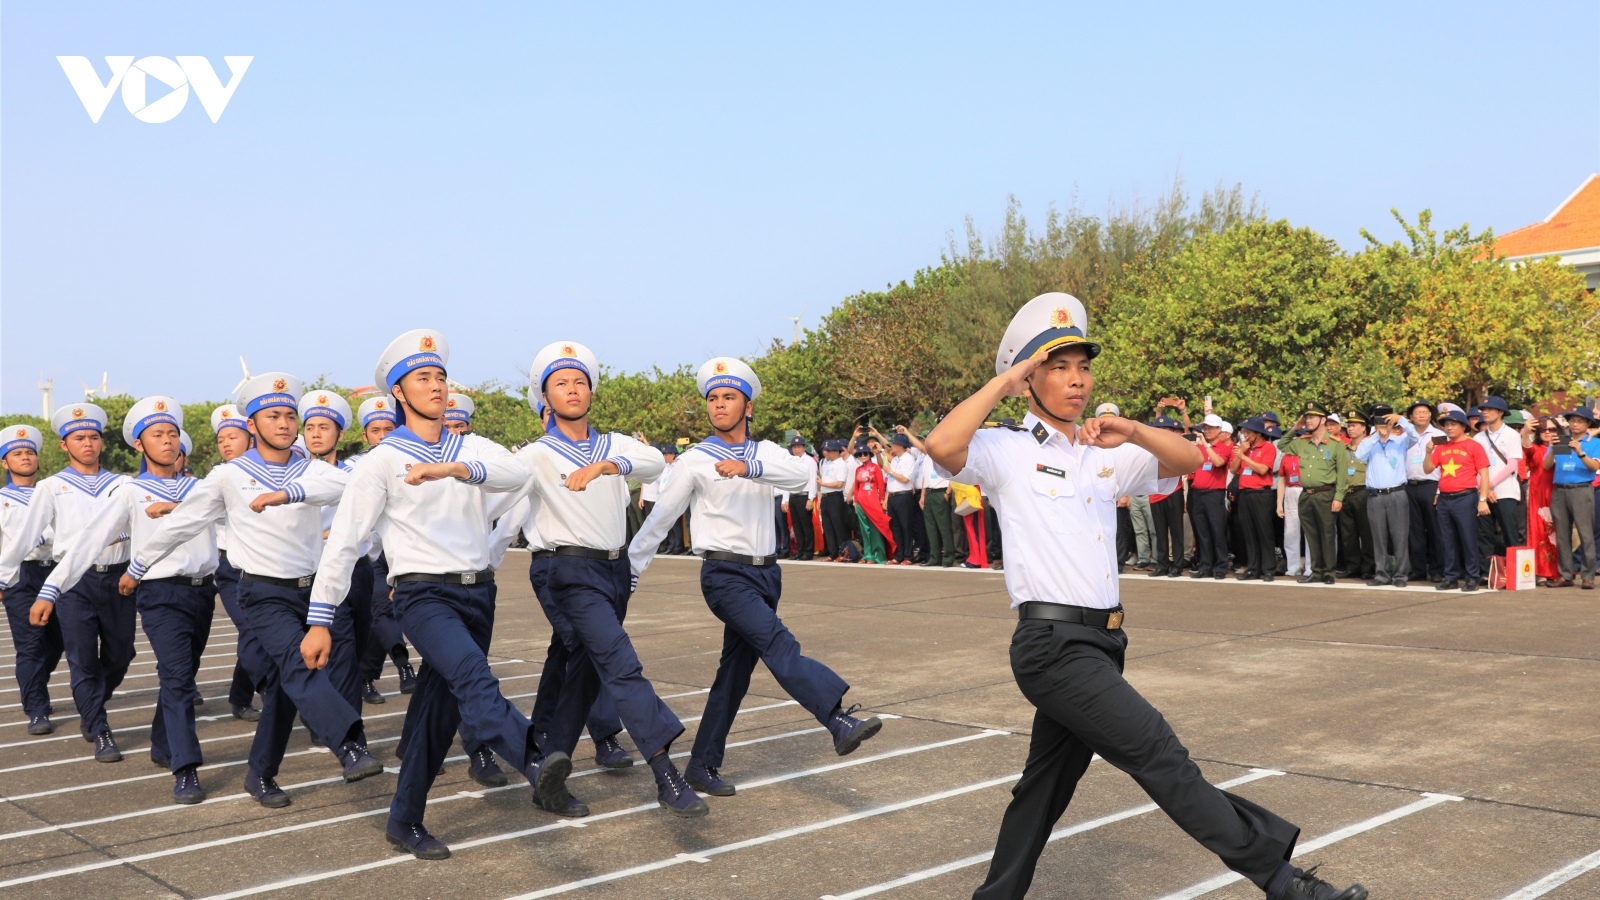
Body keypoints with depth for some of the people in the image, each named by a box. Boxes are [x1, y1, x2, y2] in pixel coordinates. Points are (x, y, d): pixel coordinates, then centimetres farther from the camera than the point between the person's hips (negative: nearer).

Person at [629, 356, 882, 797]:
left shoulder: (766, 452, 8)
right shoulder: (697, 460, 0)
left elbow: (801, 474, -14)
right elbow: (661, 515, 7)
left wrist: (748, 467, -30)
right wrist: (630, 566, 11)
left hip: (766, 572, 5)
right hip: (725, 574, -5)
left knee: (737, 667, 9)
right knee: (778, 643, -25)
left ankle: (703, 765, 19)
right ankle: (838, 719, -39)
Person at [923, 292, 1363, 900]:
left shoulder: (1105, 456, 16)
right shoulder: (1008, 451, -3)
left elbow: (1189, 459, 8)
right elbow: (942, 445, -23)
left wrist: (1130, 433, -11)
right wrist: (1005, 380, -14)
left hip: (1099, 643, 8)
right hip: (1051, 644, -8)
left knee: (1049, 782, 15)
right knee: (1160, 755, -12)